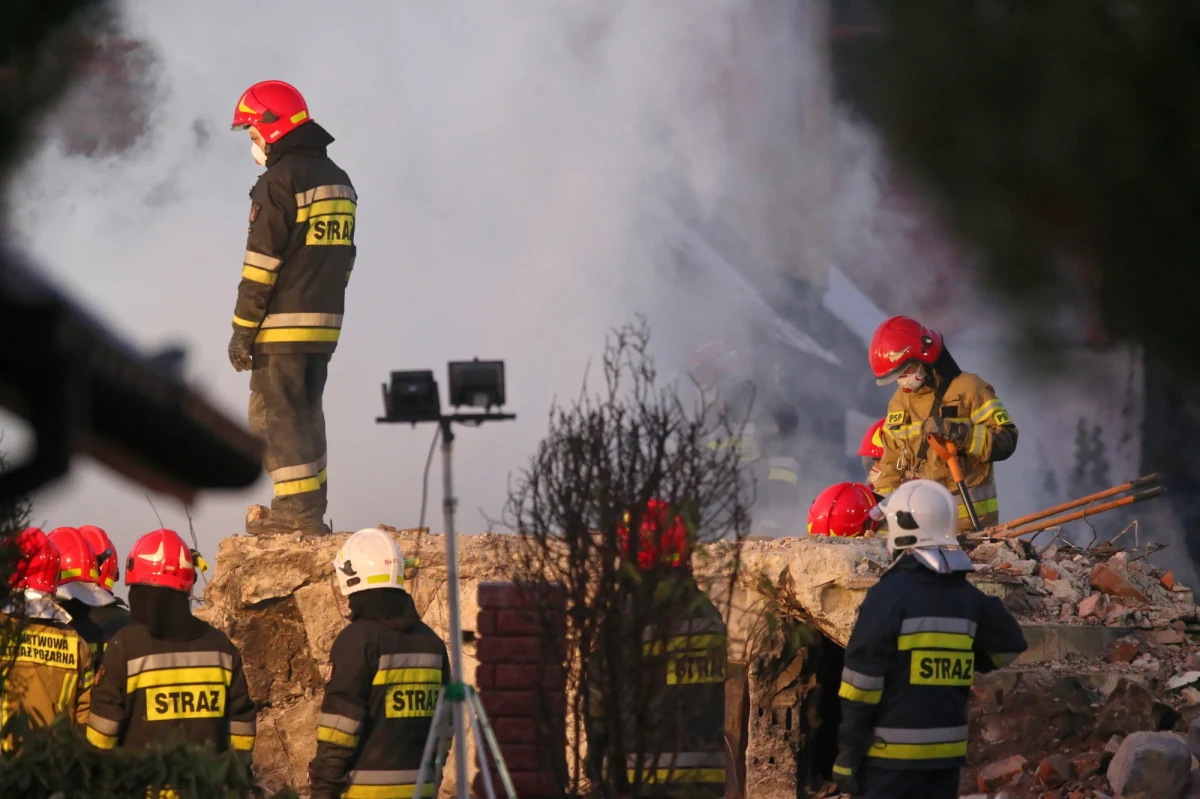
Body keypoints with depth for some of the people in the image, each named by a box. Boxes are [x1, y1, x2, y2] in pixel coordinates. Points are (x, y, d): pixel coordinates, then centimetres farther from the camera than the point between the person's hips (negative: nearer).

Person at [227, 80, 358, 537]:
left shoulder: (280, 181, -13)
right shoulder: (338, 180, 15)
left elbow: (262, 261, -15)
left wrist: (243, 329, -11)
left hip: (283, 325, -8)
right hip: (325, 321, 8)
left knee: (275, 414, -4)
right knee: (305, 414, 14)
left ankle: (296, 510, -8)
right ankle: (310, 510, 16)